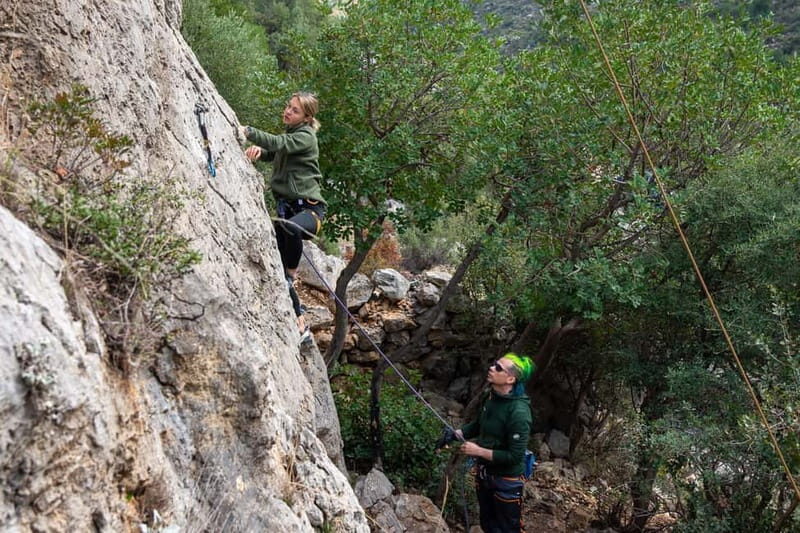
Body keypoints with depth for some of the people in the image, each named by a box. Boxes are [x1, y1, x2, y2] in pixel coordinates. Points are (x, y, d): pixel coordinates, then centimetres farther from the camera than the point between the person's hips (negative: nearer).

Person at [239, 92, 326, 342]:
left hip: (309, 207, -8)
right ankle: (300, 324, 13)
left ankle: (292, 275, -18)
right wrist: (258, 149, -9)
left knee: (290, 227, -43)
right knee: (279, 271, 2)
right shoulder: (290, 134, 19)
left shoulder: (305, 136, -8)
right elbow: (272, 153, 15)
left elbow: (279, 144, -24)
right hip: (286, 207, 9)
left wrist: (247, 132, -34)